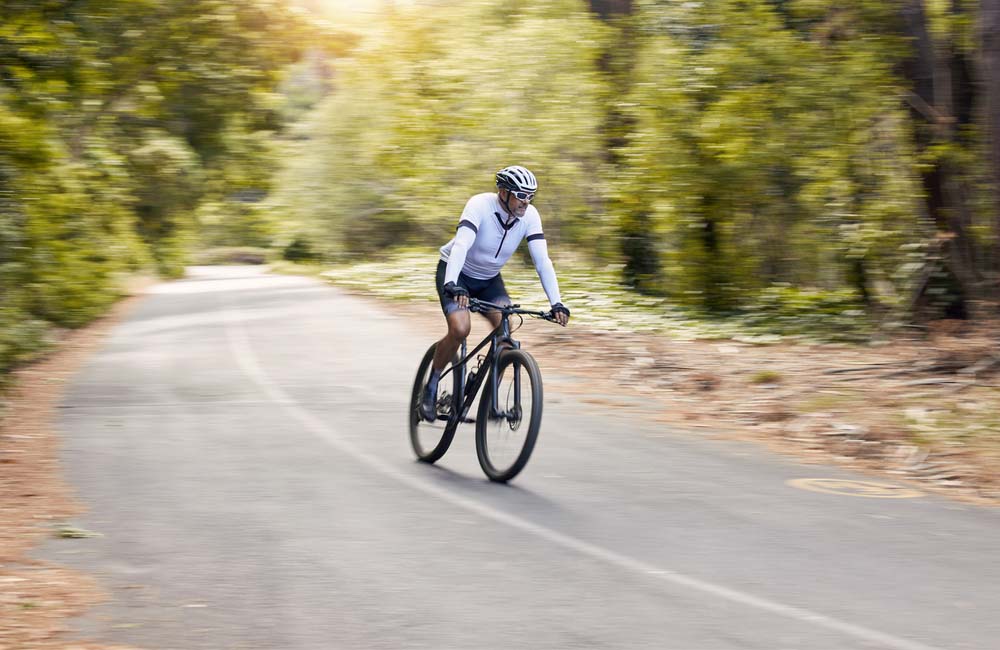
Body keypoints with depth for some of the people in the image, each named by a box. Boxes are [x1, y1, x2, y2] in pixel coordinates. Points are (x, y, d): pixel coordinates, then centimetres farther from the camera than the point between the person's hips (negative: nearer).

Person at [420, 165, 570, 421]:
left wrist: (556, 303, -32)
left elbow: (542, 261, -20)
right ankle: (430, 389, -7)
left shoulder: (530, 216, -16)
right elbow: (461, 245, -42)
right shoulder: (480, 205, -29)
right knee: (460, 329, -27)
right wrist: (451, 285, -58)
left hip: (489, 279, 4)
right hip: (456, 273, -4)